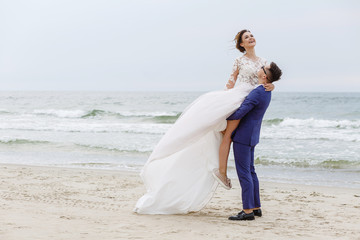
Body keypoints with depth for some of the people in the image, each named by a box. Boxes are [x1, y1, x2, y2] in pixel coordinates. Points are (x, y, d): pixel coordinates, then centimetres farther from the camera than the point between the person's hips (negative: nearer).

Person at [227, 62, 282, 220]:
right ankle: (255, 207, 20)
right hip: (251, 136, 10)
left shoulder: (257, 93, -23)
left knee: (244, 173, -7)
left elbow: (239, 114, -24)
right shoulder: (266, 91, 9)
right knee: (250, 172, 15)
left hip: (243, 136, -10)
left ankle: (248, 211, -5)